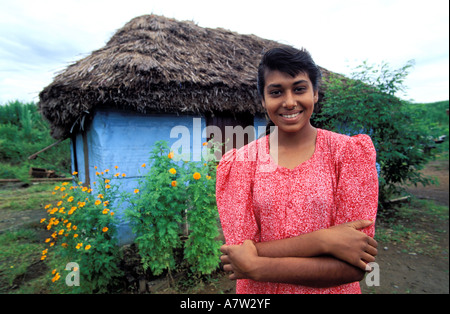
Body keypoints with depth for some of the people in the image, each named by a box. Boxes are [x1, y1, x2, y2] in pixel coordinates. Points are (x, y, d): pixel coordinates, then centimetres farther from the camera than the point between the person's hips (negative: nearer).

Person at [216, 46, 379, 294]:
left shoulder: (350, 152, -13)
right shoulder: (240, 162, -12)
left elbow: (354, 267, -18)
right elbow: (240, 251, -17)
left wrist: (257, 268, -24)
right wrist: (323, 240, -26)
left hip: (333, 290, 0)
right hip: (258, 292, 1)